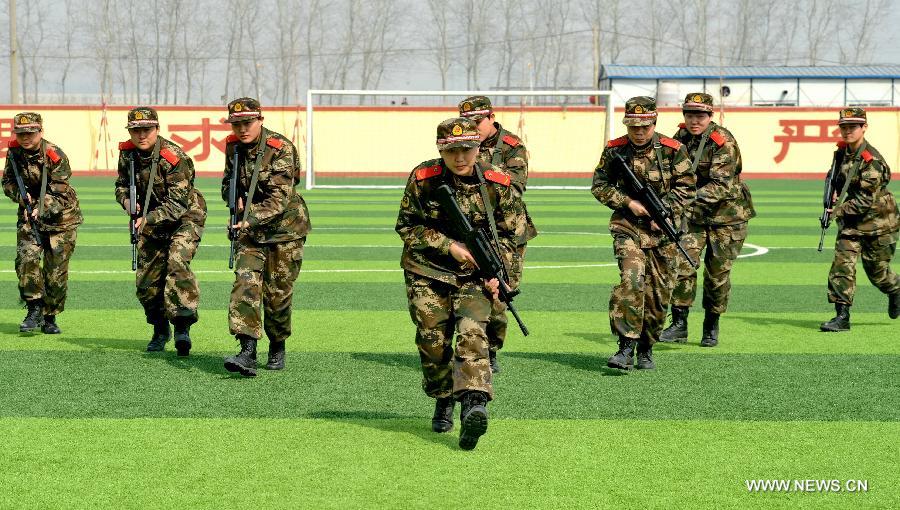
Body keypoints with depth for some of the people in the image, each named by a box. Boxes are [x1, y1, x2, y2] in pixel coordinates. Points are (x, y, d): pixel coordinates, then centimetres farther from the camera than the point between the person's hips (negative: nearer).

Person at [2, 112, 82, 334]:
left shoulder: (56, 157, -20)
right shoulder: (14, 151, -4)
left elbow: (59, 194, -22)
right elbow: (8, 182, 6)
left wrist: (41, 209, -38)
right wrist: (21, 195, -15)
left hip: (60, 217, -3)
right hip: (29, 215, 3)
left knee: (56, 270, 0)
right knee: (26, 258, -18)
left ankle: (49, 317, 15)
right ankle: (34, 309, -8)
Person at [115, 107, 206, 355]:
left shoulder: (175, 158, -26)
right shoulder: (127, 153, -6)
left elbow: (177, 204, -27)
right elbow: (121, 184, 10)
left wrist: (147, 220, -35)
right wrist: (126, 201, -12)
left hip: (185, 217, -6)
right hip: (150, 220, 6)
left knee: (177, 263, -29)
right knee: (146, 278, 5)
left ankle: (182, 325, -27)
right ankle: (160, 330, 25)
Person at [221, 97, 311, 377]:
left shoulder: (281, 149, -19)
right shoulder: (233, 147, 1)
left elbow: (280, 198, -26)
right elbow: (227, 184, 17)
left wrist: (251, 219, -38)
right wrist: (237, 199, -5)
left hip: (284, 227, -4)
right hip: (249, 227, 4)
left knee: (277, 292, 2)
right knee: (246, 282, -14)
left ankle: (278, 348, 26)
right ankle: (248, 353, -22)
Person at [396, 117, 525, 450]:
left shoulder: (497, 185, -8)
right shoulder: (423, 180, -10)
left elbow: (510, 234, 3)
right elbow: (406, 226, -5)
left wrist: (498, 273, -9)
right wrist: (448, 246, -15)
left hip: (474, 274, -1)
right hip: (427, 273, 1)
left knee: (472, 333, -21)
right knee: (433, 341, 4)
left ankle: (474, 406, -35)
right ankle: (443, 403, 28)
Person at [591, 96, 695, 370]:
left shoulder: (673, 150, -3)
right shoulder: (614, 150, 0)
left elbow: (686, 188, 0)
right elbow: (599, 186, 4)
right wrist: (628, 202, -9)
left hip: (662, 229, 1)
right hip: (628, 226, -1)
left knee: (659, 292, 5)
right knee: (632, 279, -21)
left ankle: (646, 349, 22)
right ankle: (626, 346, -21)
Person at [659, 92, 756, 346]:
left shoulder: (724, 143, -19)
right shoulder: (682, 136, 0)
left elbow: (721, 185, -28)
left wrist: (695, 197, -40)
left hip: (726, 214, -4)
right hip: (693, 213, 4)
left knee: (718, 273, 3)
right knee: (683, 263, -13)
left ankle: (711, 327, 19)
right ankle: (679, 323, -9)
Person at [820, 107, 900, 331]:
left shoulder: (871, 161, -23)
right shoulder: (842, 151, 1)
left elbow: (865, 200, -24)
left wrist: (839, 211, -17)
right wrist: (835, 191, 1)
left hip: (877, 222, -6)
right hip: (851, 222, 6)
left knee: (876, 270, 7)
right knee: (842, 264, -9)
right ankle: (842, 316, -9)